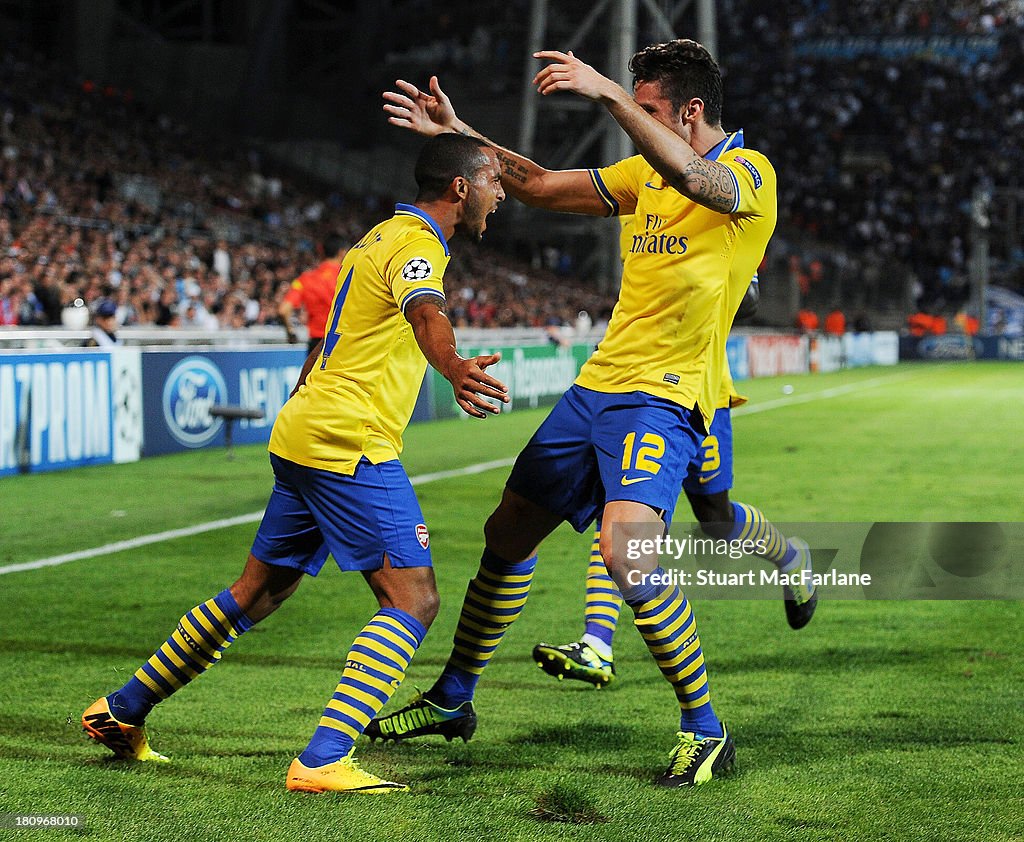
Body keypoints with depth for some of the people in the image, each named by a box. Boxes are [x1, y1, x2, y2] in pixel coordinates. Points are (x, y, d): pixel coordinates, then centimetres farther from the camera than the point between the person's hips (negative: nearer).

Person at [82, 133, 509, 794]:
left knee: (256, 593, 19)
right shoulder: (416, 244, -11)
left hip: (303, 437, 10)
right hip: (349, 443, -10)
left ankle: (124, 710, 28)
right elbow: (425, 314, -36)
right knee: (414, 598, -13)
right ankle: (324, 761, -22)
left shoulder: (385, 235, 20)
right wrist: (454, 370, -57)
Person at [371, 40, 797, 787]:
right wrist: (458, 133, 16)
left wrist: (609, 94, -39)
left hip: (665, 397, -8)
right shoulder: (646, 172, 15)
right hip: (598, 386, 8)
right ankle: (453, 700, 32)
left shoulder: (750, 171, -8)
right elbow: (540, 187, 22)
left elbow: (691, 177, -32)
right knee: (507, 534, 14)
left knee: (627, 552, -27)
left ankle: (706, 732, -12)